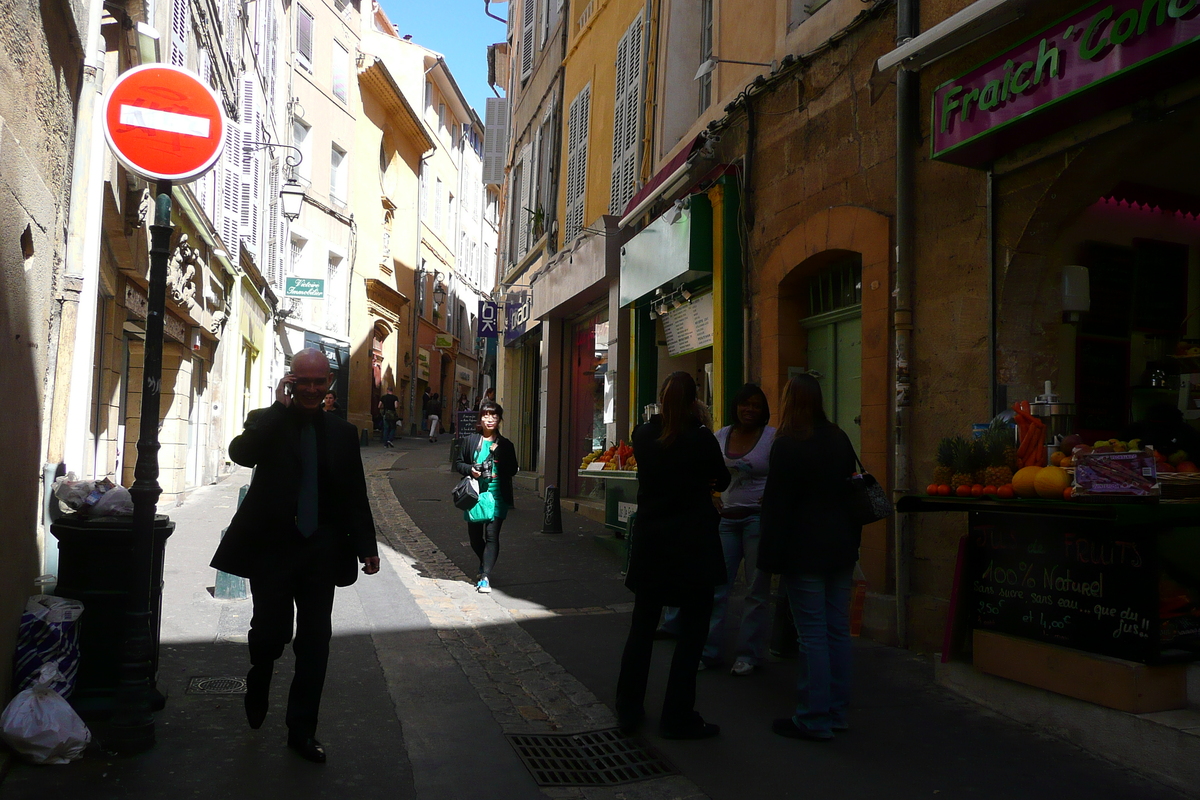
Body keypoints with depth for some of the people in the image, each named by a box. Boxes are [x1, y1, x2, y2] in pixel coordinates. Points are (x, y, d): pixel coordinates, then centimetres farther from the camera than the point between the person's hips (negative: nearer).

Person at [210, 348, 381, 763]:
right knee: (270, 632, 1)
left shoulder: (342, 432, 8)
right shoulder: (267, 422, 2)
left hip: (321, 550, 2)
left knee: (315, 643, 6)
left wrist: (366, 546, 5)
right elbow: (240, 453, -21)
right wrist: (280, 408, -17)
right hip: (272, 546, -2)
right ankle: (259, 680, 38)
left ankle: (302, 730, 20)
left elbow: (355, 495, 10)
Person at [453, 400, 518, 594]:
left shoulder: (505, 445, 4)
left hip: (496, 496, -2)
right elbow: (459, 463, 12)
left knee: (492, 535, -11)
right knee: (475, 537, 13)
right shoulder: (471, 440, 7)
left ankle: (485, 576, -10)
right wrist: (470, 470, -9)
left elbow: (512, 470, 0)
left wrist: (498, 453, -13)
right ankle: (486, 564, 41)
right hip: (475, 495, 2)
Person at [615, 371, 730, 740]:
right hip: (695, 546, -4)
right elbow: (722, 479, 3)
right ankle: (677, 717, 11)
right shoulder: (702, 439, -13)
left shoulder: (643, 436, -3)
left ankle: (629, 709, 25)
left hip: (650, 543, 4)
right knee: (691, 633, 6)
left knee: (642, 627, 16)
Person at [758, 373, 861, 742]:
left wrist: (770, 555, -9)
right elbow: (852, 491, 14)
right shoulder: (839, 439, 9)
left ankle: (814, 719, 4)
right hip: (841, 547, 7)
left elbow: (776, 504, -13)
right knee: (838, 630, 11)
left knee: (813, 634, -2)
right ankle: (836, 711, 22)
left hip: (804, 552, -7)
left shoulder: (786, 446, -12)